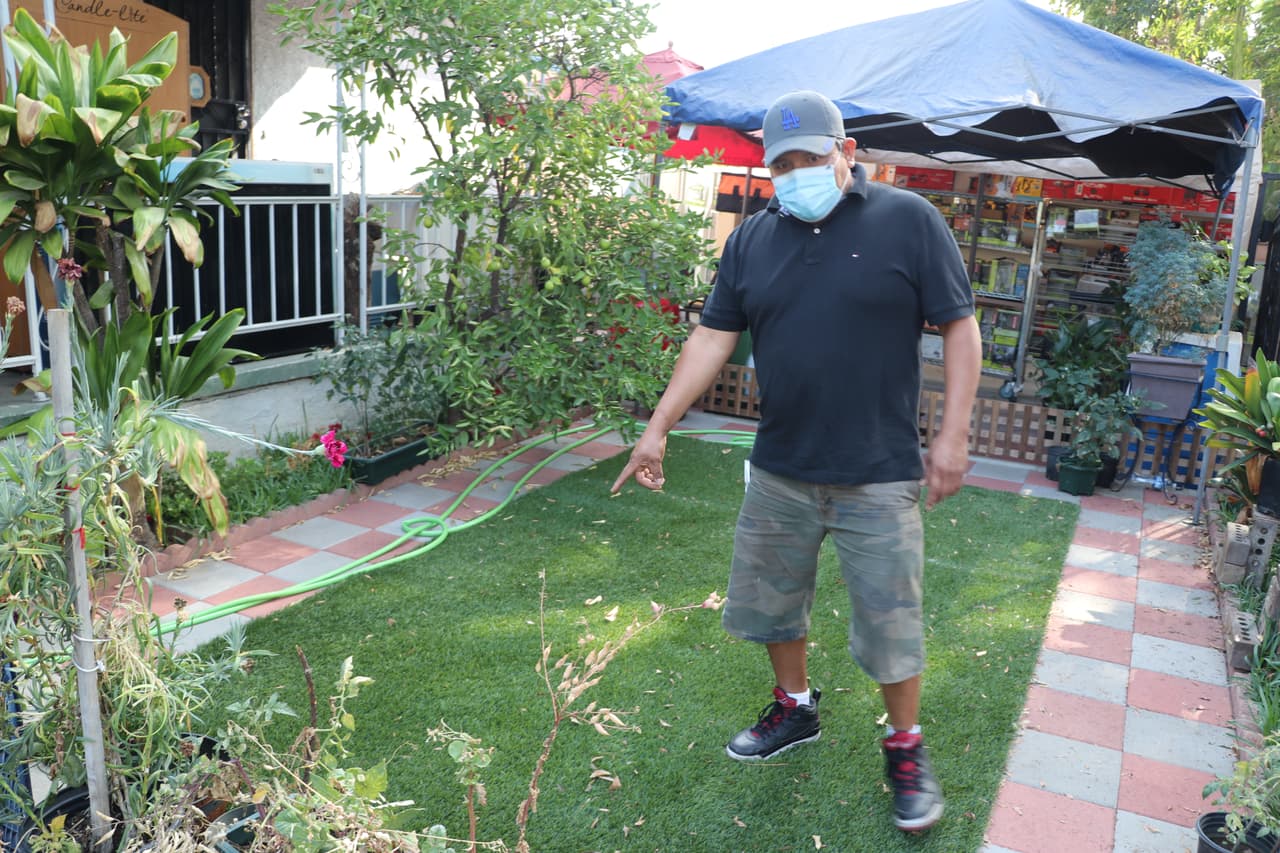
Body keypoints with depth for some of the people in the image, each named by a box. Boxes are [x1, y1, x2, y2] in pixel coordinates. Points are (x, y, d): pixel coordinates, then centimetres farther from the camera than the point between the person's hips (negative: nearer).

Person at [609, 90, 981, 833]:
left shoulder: (909, 221, -7)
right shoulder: (752, 238, 4)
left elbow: (960, 328, -5)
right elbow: (713, 337, 5)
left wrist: (954, 434, -11)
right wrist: (659, 428, 1)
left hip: (879, 475, -4)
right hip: (779, 470, 5)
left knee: (890, 622, 5)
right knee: (770, 602, 17)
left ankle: (906, 749, 28)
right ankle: (795, 709, 41)